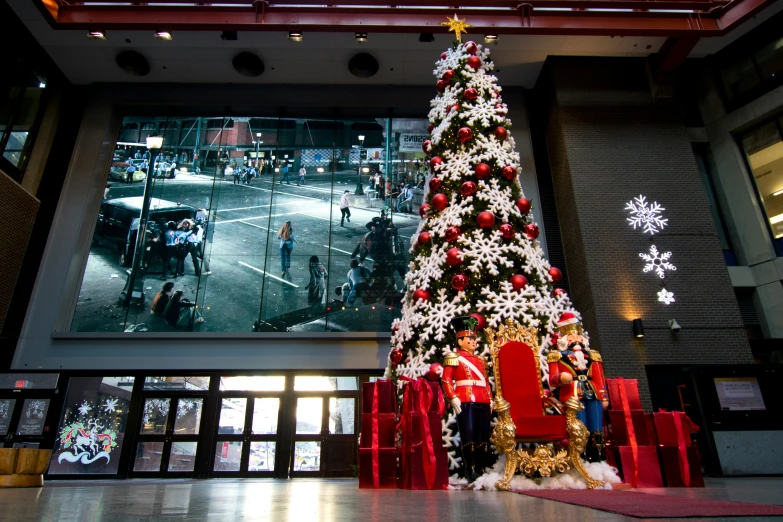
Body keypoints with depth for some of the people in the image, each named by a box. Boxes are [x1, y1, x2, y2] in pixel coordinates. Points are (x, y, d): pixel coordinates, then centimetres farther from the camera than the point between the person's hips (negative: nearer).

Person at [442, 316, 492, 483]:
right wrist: (453, 399, -16)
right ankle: (470, 471, 3)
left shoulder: (480, 359, 23)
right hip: (465, 402, -6)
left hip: (483, 403, 7)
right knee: (468, 436, -6)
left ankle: (482, 470, 16)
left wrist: (490, 400, 15)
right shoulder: (454, 358, 2)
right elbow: (446, 381, -5)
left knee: (484, 437, 7)